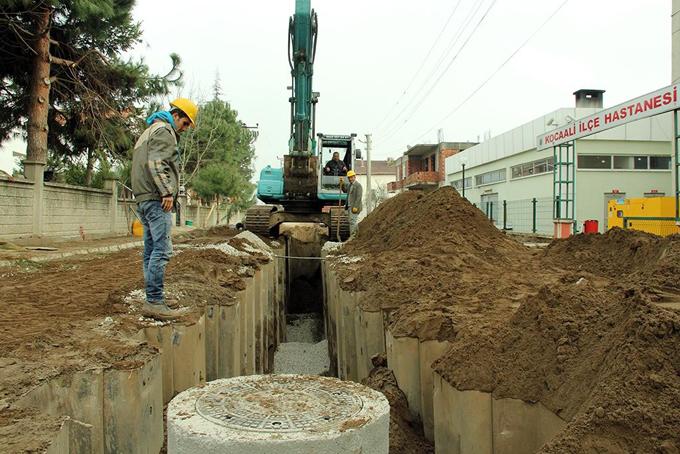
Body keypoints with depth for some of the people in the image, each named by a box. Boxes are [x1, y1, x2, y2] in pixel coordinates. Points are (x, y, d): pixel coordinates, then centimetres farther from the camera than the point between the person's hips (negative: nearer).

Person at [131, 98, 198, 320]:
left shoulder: (149, 132, 27)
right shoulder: (164, 131, -5)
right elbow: (156, 163, -18)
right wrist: (167, 192, -21)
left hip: (144, 199, 11)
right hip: (156, 198, -11)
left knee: (151, 250, 10)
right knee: (162, 249, -13)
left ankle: (152, 301, 13)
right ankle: (155, 301, -16)